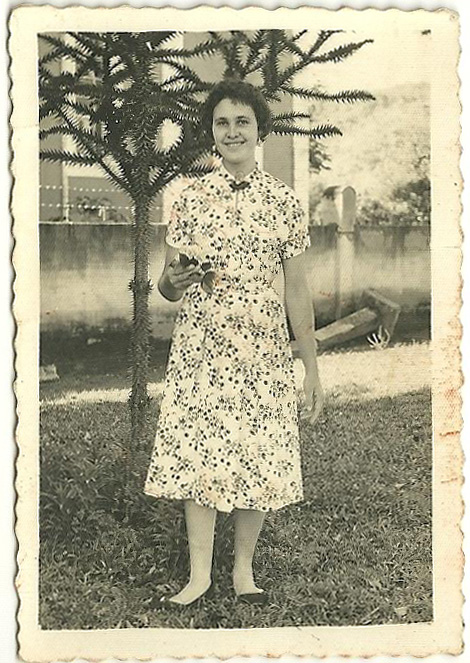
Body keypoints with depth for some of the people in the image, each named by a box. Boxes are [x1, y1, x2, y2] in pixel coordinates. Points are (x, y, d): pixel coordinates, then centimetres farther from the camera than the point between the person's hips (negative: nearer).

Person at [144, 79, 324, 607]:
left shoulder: (283, 201, 2)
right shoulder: (190, 198, 3)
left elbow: (297, 293, 4)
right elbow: (167, 287, 6)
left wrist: (312, 369, 2)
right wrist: (174, 280, -19)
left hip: (264, 350, 0)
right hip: (200, 349, 0)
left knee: (259, 457, 4)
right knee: (197, 453, 1)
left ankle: (244, 567, 22)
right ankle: (200, 573, 14)